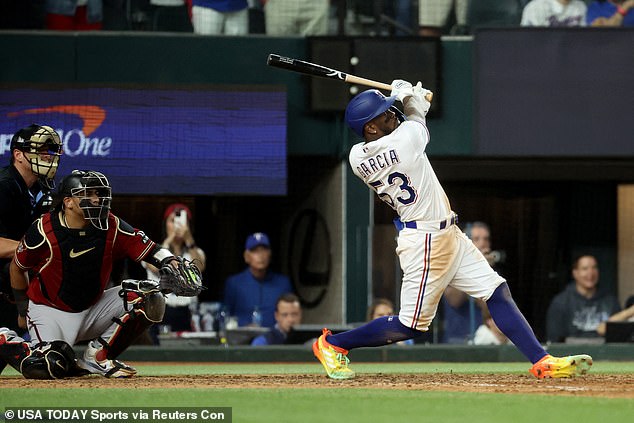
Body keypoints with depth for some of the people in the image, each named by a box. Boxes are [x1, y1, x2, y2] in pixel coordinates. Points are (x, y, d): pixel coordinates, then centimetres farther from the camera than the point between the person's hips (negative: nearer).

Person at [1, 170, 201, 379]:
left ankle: (98, 356, -3)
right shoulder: (44, 230, -20)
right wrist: (23, 310, 7)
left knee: (149, 299, -14)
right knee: (50, 367, -29)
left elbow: (151, 250, -14)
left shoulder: (111, 226, -11)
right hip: (49, 312, -5)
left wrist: (172, 264, -37)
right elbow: (17, 267, -3)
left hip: (93, 310, 5)